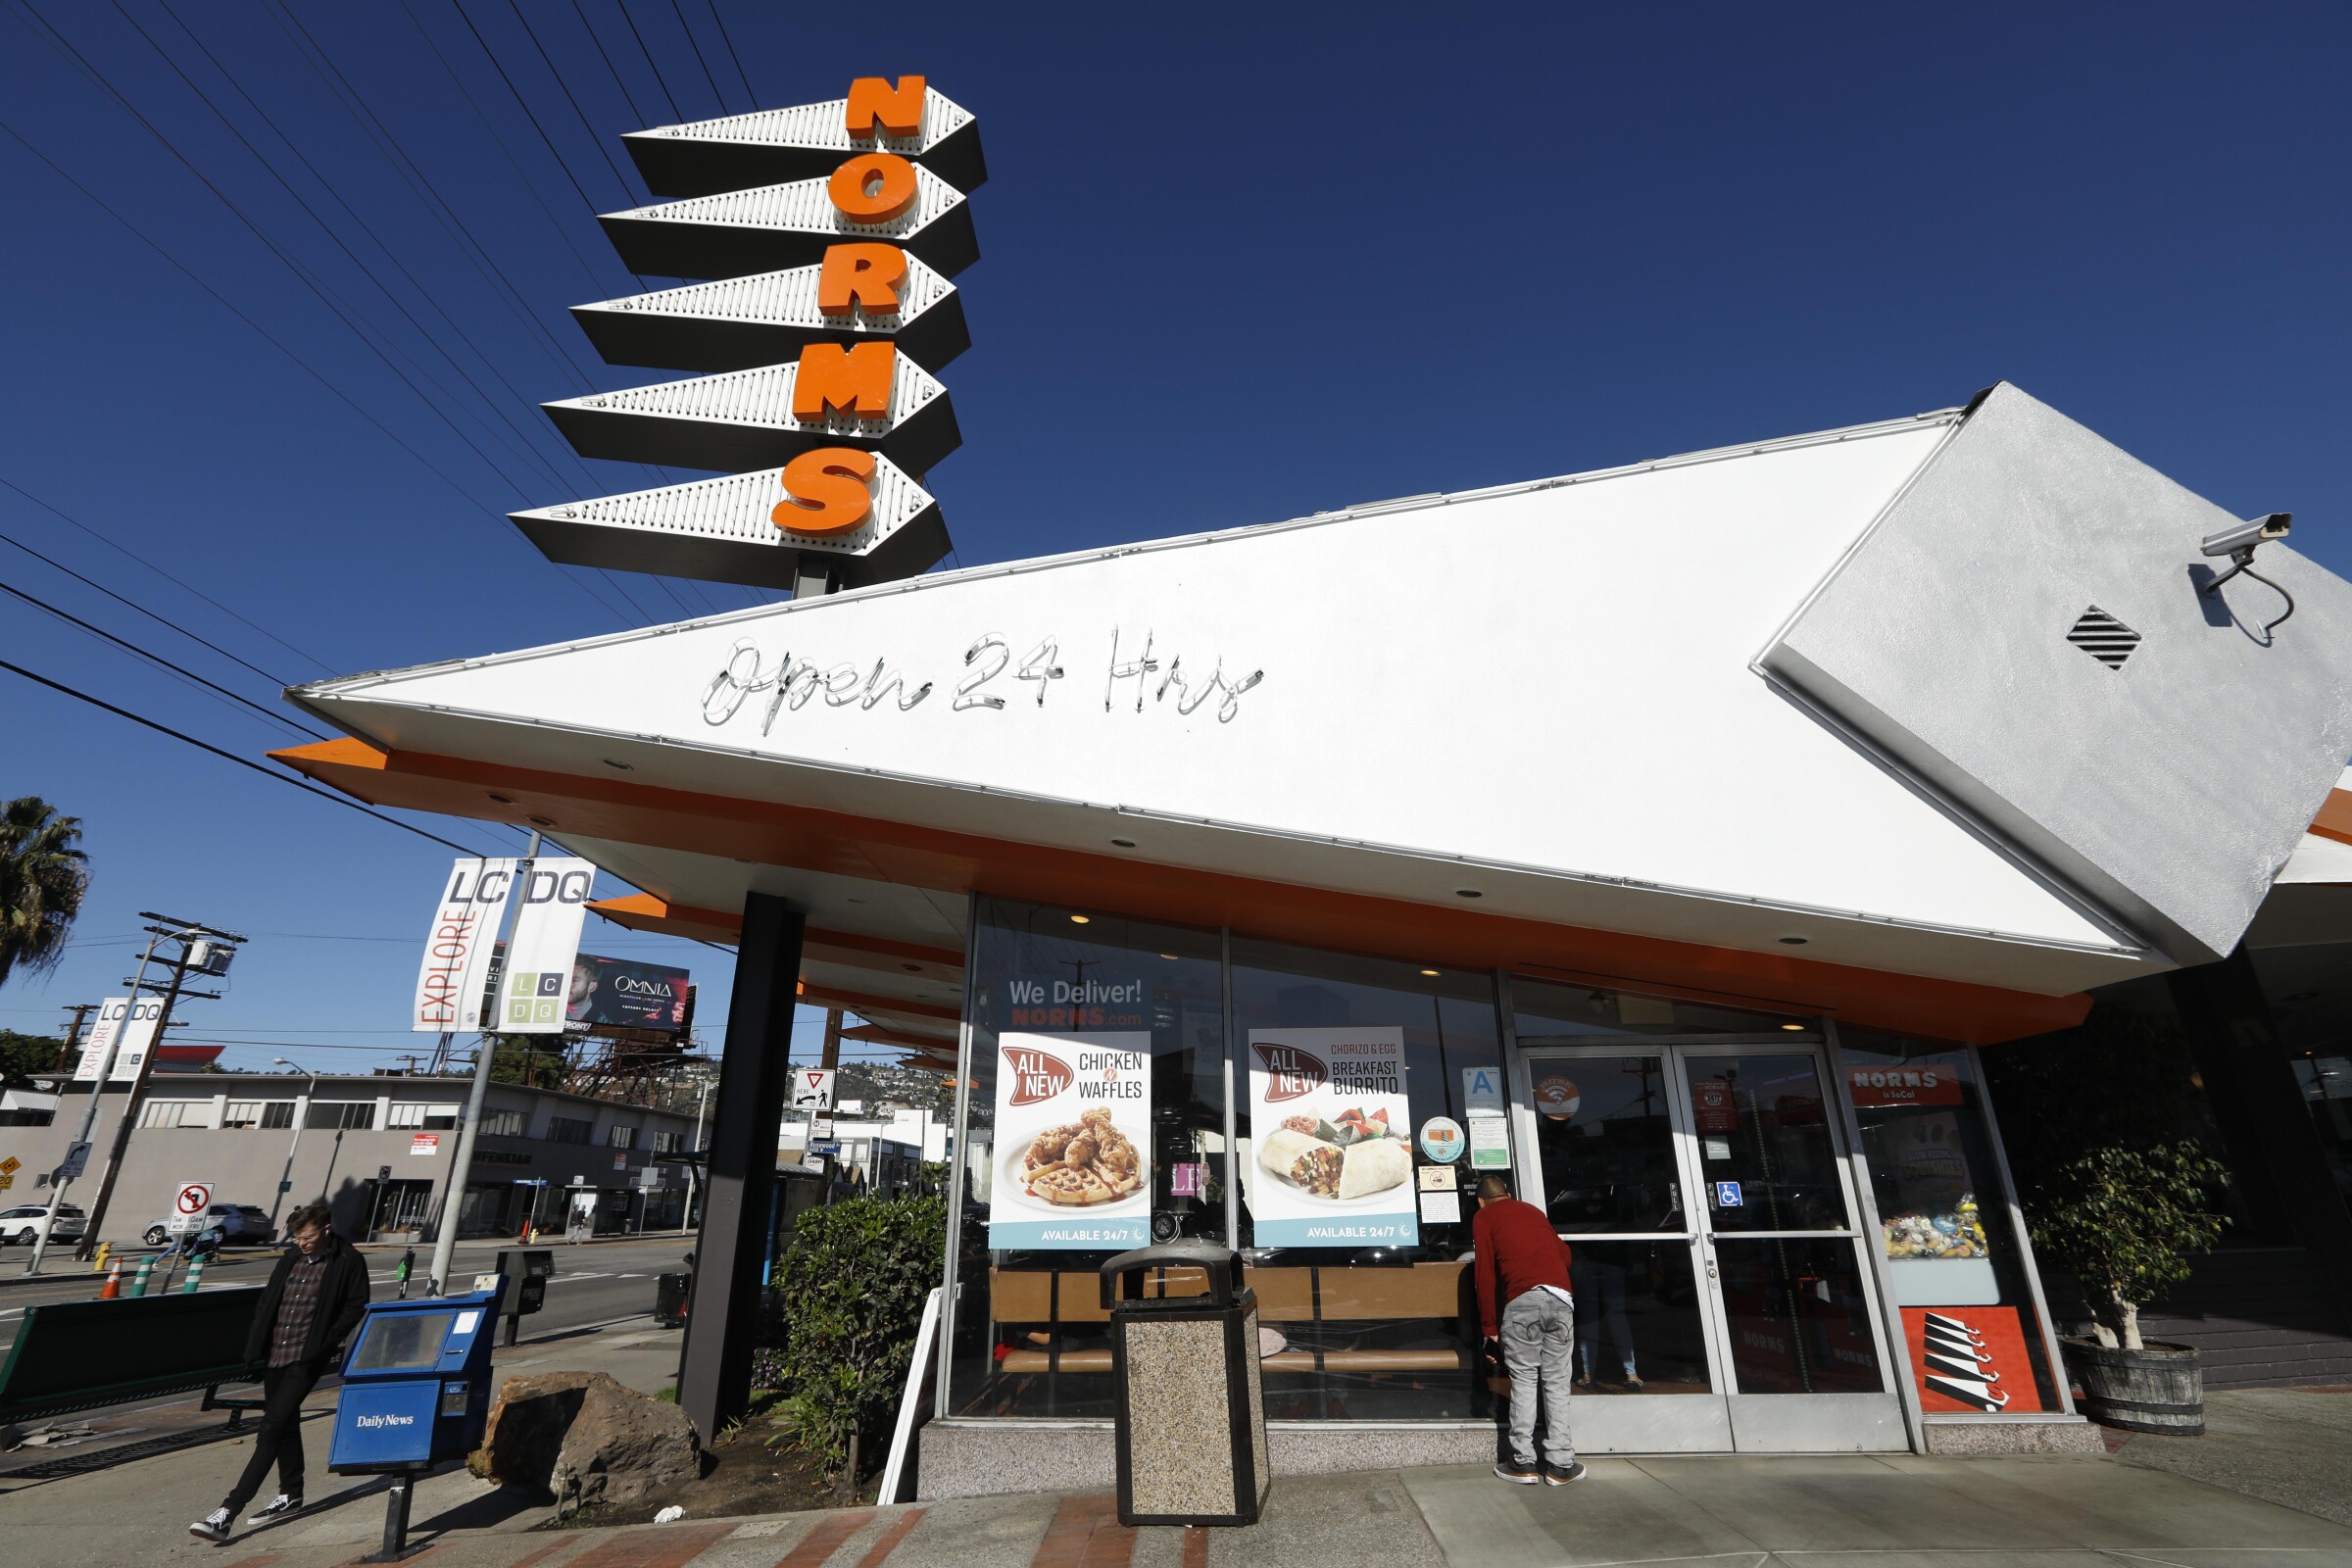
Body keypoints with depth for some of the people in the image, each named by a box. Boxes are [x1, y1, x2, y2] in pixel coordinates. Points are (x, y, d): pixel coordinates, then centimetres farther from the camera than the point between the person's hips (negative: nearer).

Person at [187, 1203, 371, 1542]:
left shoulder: (348, 1262, -9)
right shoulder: (291, 1258, 10)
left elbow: (355, 1307, -7)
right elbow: (267, 1299, 20)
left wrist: (326, 1343, -13)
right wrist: (257, 1338, 8)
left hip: (306, 1358, -7)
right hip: (274, 1354, 7)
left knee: (271, 1428, -12)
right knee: (285, 1425, 17)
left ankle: (228, 1511, -9)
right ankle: (290, 1495, 31)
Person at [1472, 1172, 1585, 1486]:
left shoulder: (1483, 1218, 13)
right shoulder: (1532, 1210, 26)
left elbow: (1486, 1274, 7)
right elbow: (1564, 1252, 24)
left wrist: (1489, 1325, 12)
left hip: (1522, 1301, -4)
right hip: (1561, 1298, 4)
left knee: (1523, 1381, 5)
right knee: (1556, 1383, 8)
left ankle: (1523, 1463, 6)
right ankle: (1560, 1464, 8)